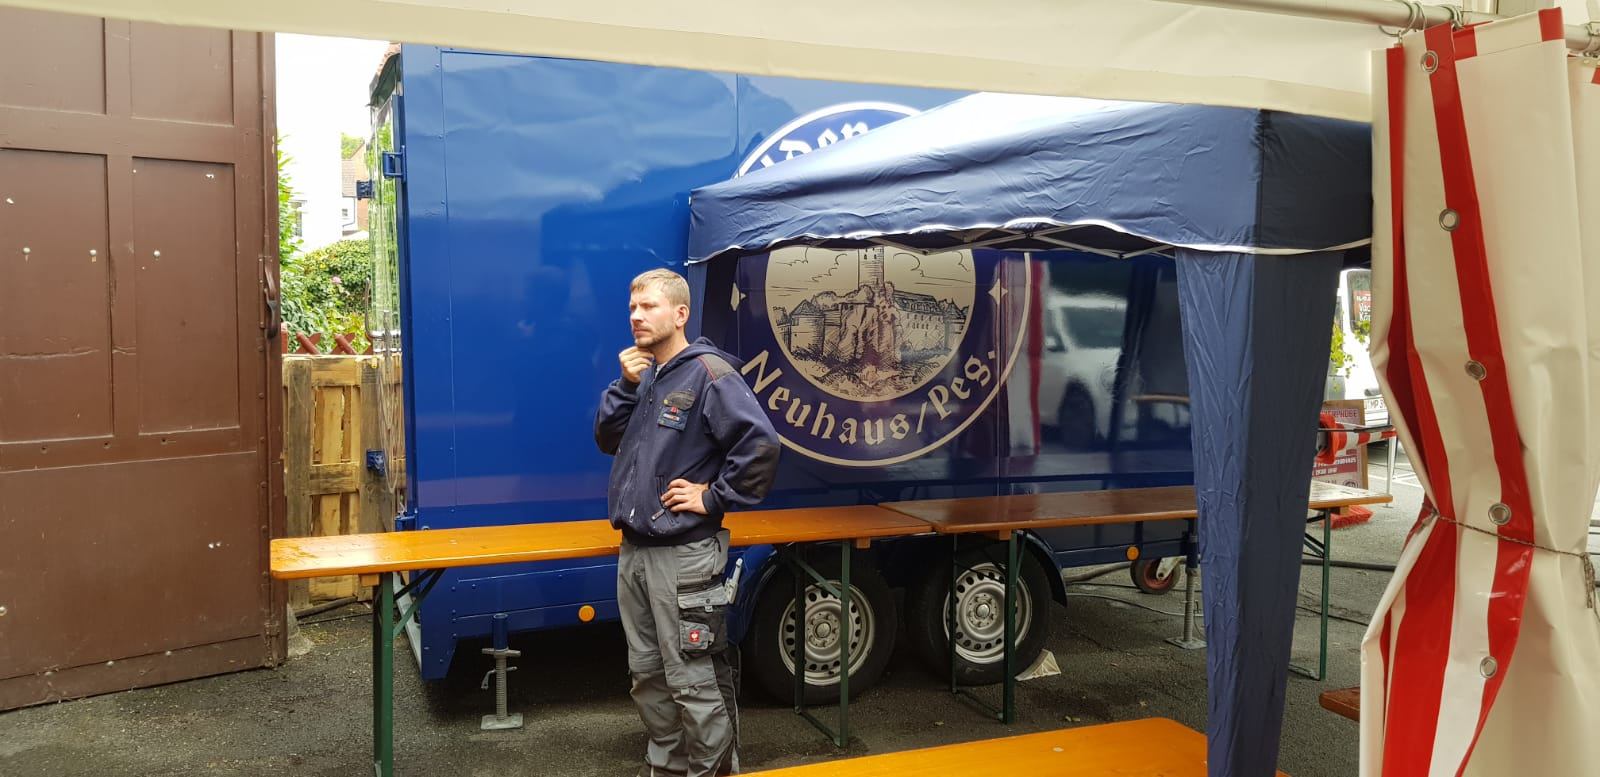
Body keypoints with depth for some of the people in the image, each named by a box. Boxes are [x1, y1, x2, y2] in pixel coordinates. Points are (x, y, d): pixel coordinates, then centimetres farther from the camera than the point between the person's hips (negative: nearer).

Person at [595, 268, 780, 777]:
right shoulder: (642, 373, 12)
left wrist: (713, 497, -17)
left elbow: (760, 443, -23)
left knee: (693, 680, -1)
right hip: (634, 551, 9)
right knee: (647, 673, 18)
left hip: (684, 556, -8)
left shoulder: (707, 373, -14)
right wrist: (626, 386, -4)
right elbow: (607, 439, 10)